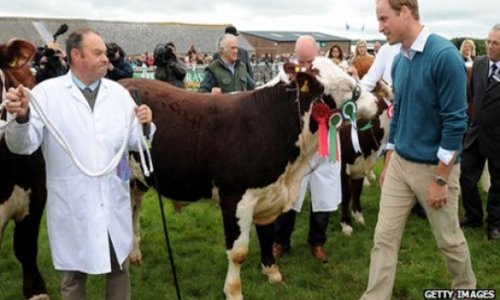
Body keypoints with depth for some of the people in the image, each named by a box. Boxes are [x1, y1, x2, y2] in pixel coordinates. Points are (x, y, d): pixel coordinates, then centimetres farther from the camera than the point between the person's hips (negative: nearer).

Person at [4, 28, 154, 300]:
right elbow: (23, 145, -12)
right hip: (71, 207, -3)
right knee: (73, 275, 14)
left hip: (114, 204, 3)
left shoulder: (119, 92, 4)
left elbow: (135, 143, 4)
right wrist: (21, 117, -30)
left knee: (118, 269, 19)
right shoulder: (47, 92, -7)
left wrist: (144, 126, -16)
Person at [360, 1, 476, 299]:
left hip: (434, 166, -6)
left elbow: (455, 123, -19)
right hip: (399, 164, 6)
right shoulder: (400, 61, 3)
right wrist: (387, 164, 15)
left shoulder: (445, 55, -20)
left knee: (449, 239, 13)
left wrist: (440, 180, -18)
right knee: (384, 238, 5)